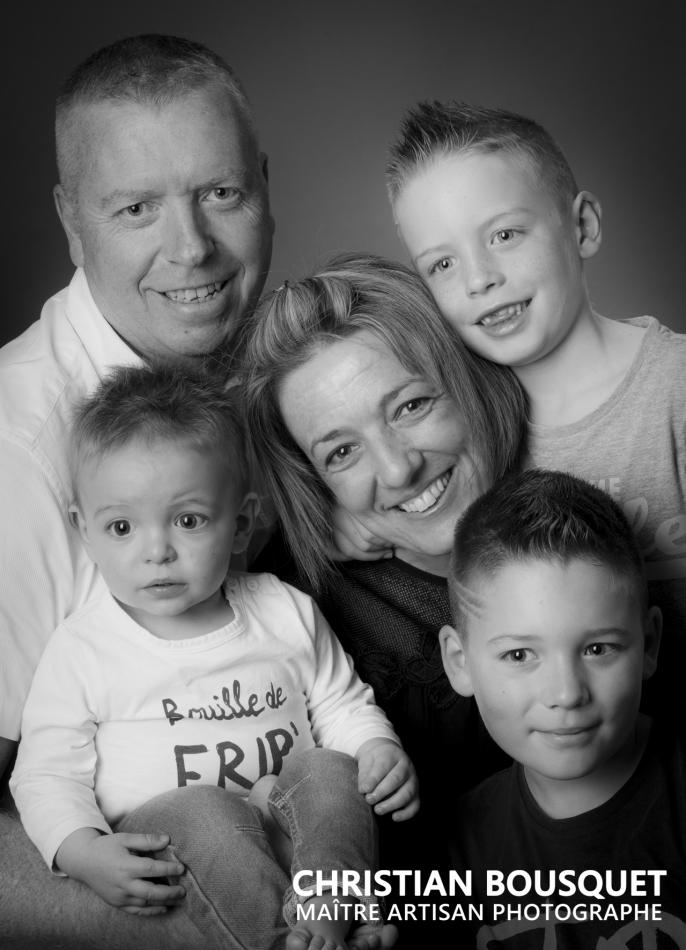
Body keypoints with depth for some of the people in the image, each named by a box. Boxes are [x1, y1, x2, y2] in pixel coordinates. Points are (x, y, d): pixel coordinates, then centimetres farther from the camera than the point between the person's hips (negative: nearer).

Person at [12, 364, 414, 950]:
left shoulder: (285, 612, 8)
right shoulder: (81, 649, 0)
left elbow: (341, 704, 18)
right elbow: (48, 773, 0)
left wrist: (380, 748, -5)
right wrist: (82, 851, -19)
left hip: (297, 830, 3)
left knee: (329, 768, -25)